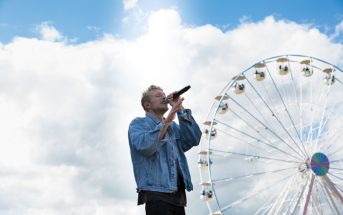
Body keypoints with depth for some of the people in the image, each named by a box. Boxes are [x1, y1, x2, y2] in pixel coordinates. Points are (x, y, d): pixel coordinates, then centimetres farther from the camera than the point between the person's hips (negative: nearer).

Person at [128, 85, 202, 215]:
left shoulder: (173, 126, 22)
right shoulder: (139, 123, 5)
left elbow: (194, 140, 4)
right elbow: (144, 147, -16)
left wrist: (180, 110, 0)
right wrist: (167, 120, -24)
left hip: (178, 195, 6)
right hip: (156, 194, -6)